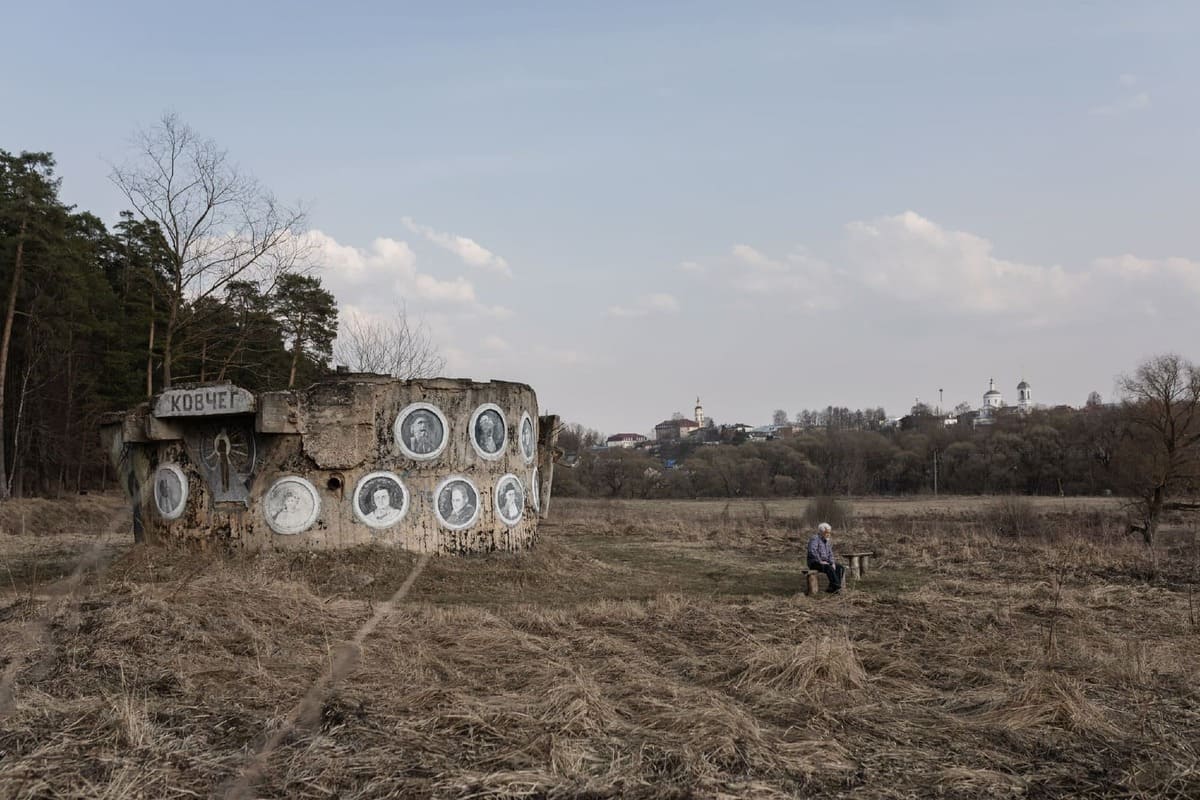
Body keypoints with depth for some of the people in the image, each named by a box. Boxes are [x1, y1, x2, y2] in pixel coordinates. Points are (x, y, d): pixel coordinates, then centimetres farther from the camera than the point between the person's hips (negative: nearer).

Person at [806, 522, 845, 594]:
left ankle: (832, 588, -18)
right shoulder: (815, 538, -13)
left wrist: (832, 563, -4)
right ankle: (837, 586, -31)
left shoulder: (826, 541, 14)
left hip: (825, 562, 9)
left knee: (841, 568, -12)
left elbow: (830, 554, 15)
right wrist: (820, 561, -27)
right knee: (829, 568, -35)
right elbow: (812, 551, -28)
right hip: (814, 562, -9)